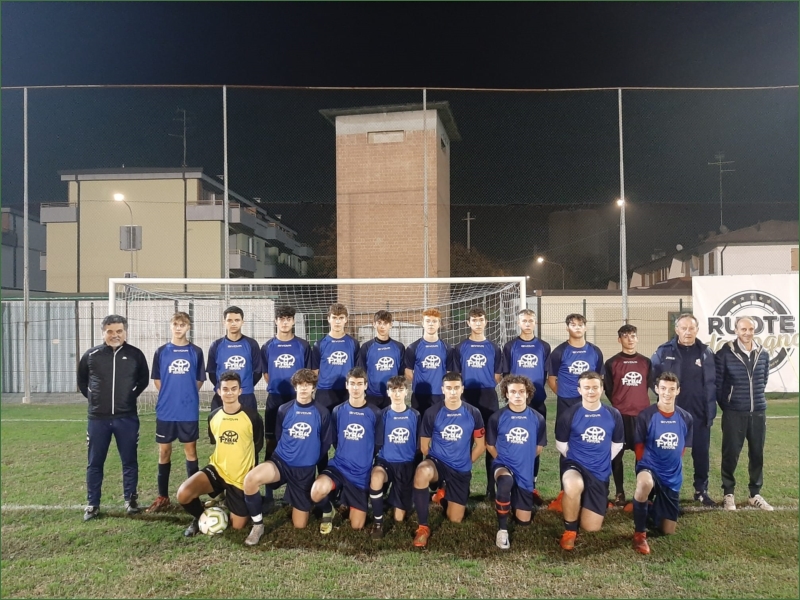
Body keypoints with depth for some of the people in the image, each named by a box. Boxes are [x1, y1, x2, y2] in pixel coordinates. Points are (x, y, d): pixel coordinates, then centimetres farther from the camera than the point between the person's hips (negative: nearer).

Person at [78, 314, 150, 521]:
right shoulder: (91, 355, -1)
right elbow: (82, 381, 15)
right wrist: (93, 398, 8)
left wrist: (131, 395, 5)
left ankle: (130, 500, 21)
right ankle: (92, 504, 20)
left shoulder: (136, 355, -2)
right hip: (98, 418, 1)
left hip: (127, 418, -1)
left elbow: (144, 380, 13)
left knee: (129, 461, 7)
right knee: (95, 463, 8)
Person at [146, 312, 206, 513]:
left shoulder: (196, 352, 0)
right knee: (164, 451, 7)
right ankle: (163, 496, 18)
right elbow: (157, 380, 7)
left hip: (189, 410, -1)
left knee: (190, 449, 7)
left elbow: (199, 380, 5)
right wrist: (169, 396, 5)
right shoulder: (161, 352, 2)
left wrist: (186, 396, 4)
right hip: (166, 411, 1)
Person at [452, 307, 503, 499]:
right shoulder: (460, 348, 4)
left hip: (489, 398, 1)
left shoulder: (494, 348, 6)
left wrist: (484, 387, 3)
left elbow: (498, 376, 8)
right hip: (466, 399, 0)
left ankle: (491, 487, 10)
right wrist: (469, 388, 1)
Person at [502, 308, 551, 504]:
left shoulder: (544, 347, 7)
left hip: (538, 402, 2)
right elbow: (505, 375, 4)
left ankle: (532, 486, 14)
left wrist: (537, 389, -2)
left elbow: (548, 375, 9)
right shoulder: (510, 346, 3)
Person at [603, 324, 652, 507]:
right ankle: (619, 492, 12)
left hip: (642, 414, 2)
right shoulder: (612, 363, 0)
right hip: (619, 415, -2)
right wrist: (618, 404, 3)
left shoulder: (646, 362, 8)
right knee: (617, 454, 2)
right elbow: (608, 389, 4)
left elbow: (649, 385, 13)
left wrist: (640, 402, 9)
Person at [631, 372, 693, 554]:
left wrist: (672, 468, 13)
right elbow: (639, 447, -3)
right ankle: (640, 533, -20)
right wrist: (647, 467, -5)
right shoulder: (645, 415, -12)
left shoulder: (685, 418, -2)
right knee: (645, 483, -43)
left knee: (668, 530, 8)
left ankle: (656, 508, 44)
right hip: (649, 467, -4)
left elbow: (683, 448, 11)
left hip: (673, 476, 4)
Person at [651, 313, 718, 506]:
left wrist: (710, 410, -2)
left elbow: (712, 383, 3)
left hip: (699, 414, 1)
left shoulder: (706, 353, 2)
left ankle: (701, 491, 26)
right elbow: (653, 378, 1)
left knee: (701, 453, 11)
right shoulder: (664, 352, -3)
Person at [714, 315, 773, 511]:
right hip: (734, 413, -3)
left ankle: (755, 494, 26)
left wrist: (756, 398, 15)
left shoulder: (763, 354, 3)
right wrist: (725, 405, 3)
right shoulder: (724, 353, -9)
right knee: (730, 454, 3)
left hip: (758, 412, 4)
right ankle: (728, 494, 18)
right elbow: (717, 382, -3)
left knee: (757, 454, 11)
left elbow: (764, 380, 16)